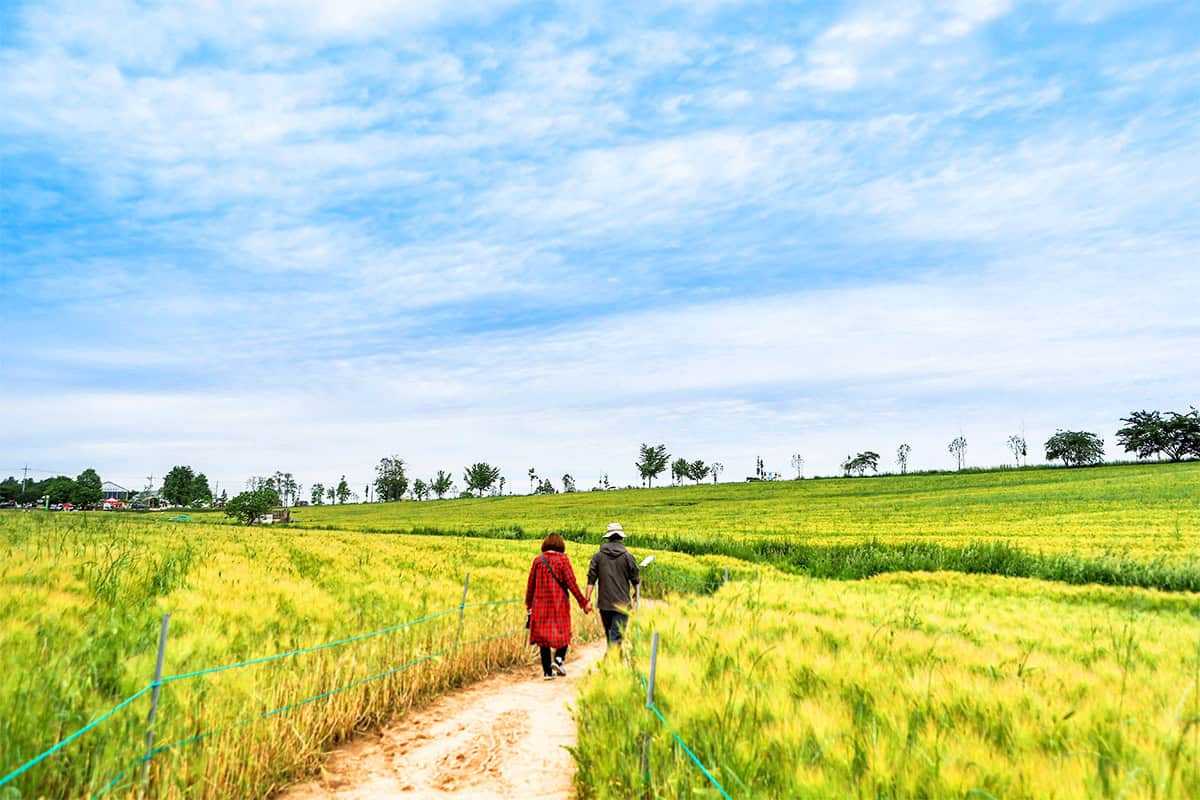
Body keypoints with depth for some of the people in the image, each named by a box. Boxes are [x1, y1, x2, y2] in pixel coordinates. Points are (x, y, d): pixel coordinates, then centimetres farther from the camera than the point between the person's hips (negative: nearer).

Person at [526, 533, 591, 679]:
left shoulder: (537, 560, 4)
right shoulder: (563, 559, -5)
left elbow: (530, 584, 8)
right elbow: (571, 584, -9)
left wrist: (528, 603, 22)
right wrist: (583, 602, -3)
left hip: (540, 604, 3)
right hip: (559, 604, -3)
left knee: (543, 636, 8)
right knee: (563, 633, 13)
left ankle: (547, 671, 7)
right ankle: (558, 659, -10)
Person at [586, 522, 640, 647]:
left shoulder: (598, 555, 1)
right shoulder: (627, 556, -5)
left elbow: (591, 579, -2)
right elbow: (635, 580, 3)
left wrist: (588, 600, 1)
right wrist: (636, 598, 19)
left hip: (604, 603, 3)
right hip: (621, 604, -3)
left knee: (609, 635, 20)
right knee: (616, 637, -5)